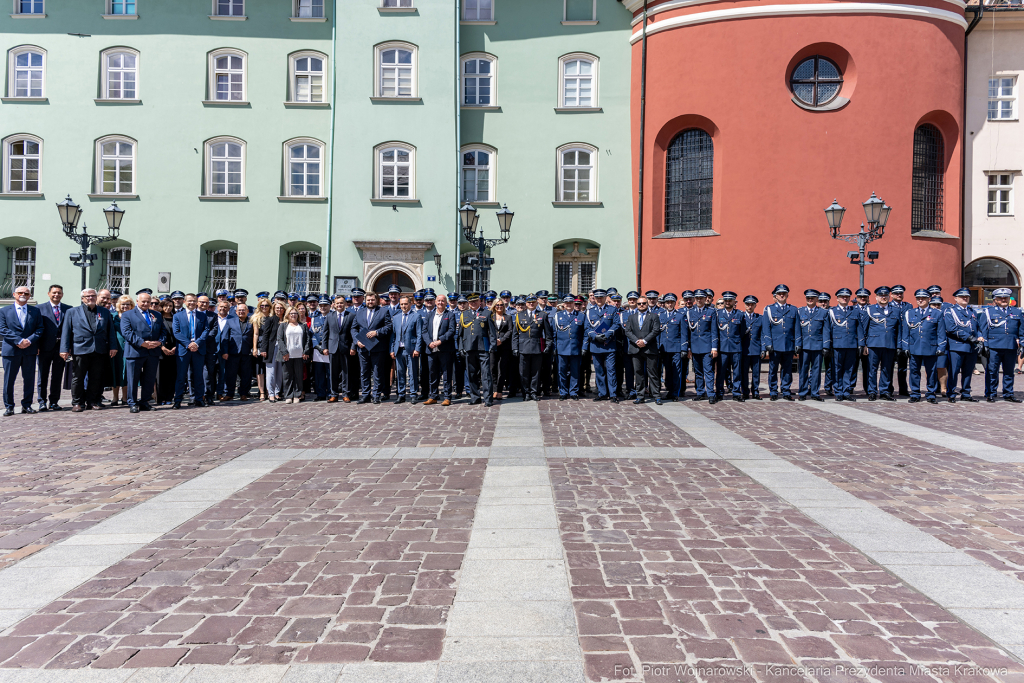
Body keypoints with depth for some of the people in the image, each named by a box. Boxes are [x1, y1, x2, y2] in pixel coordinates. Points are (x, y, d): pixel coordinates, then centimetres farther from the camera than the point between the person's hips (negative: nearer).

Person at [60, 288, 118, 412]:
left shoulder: (105, 312, 13)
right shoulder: (72, 312, 8)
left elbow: (111, 331, 12)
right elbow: (66, 331, 5)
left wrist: (113, 347, 4)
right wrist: (64, 349, -3)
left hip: (99, 351, 1)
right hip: (80, 350, -1)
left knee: (96, 378, 6)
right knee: (78, 378, 3)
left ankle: (93, 401, 15)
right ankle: (77, 402, 11)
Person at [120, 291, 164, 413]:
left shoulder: (157, 315, 17)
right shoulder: (127, 314, 5)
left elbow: (163, 331, 14)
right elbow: (126, 332, -7)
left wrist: (160, 342, -7)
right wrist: (142, 343, -17)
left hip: (153, 352, 4)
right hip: (135, 352, -4)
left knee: (150, 380, 8)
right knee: (133, 379, 1)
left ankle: (145, 402, 18)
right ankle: (133, 403, 10)